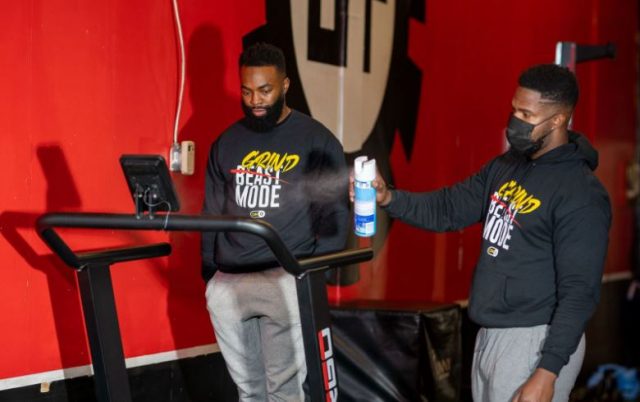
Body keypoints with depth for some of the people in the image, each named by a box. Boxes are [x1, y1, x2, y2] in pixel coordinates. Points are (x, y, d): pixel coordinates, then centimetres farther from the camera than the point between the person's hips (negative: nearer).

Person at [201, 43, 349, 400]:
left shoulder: (317, 141, 0)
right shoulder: (227, 143, 13)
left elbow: (334, 217, -2)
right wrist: (209, 274, 10)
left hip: (287, 280, -4)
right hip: (227, 283, 4)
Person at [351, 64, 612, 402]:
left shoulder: (581, 196, -17)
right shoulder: (506, 166, 8)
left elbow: (579, 292, -20)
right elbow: (448, 209, 13)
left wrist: (548, 373, -24)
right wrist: (389, 198, -6)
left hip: (534, 341, -8)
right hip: (490, 333, 8)